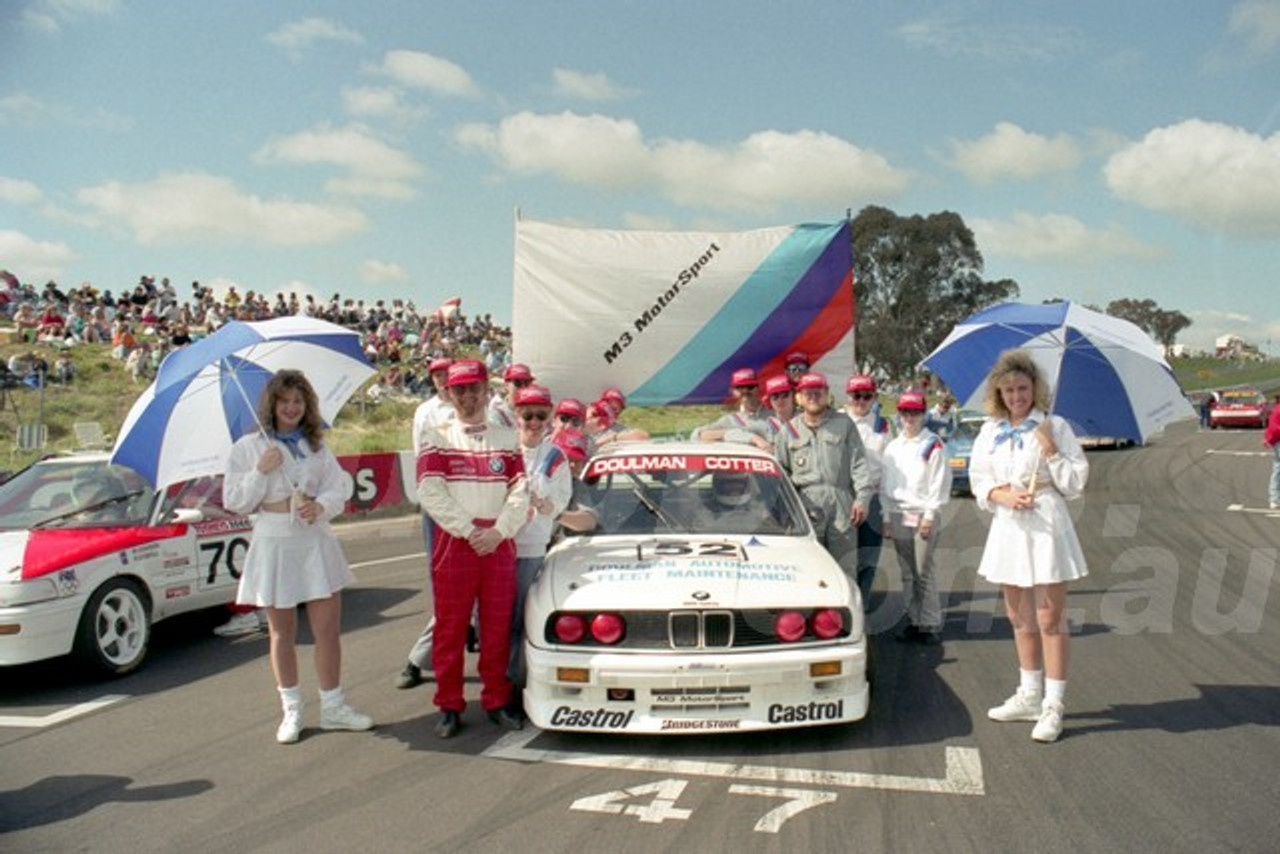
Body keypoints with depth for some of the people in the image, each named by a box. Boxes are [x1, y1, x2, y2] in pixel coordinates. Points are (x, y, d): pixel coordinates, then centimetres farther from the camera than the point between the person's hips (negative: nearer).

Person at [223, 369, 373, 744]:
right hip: (274, 544, -2)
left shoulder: (318, 447, 10)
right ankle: (292, 710, 20)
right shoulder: (247, 447, 2)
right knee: (283, 633, 8)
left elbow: (338, 491, 3)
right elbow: (234, 502, -1)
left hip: (316, 542, 2)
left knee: (328, 629, 2)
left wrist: (320, 505, -17)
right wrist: (261, 471, -14)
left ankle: (332, 706, 14)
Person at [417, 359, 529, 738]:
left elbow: (520, 491, 3)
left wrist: (499, 531, -12)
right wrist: (470, 531, -13)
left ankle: (497, 700, 19)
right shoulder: (436, 439, 4)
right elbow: (430, 493, -7)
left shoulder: (507, 439, 10)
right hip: (453, 542, -2)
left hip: (500, 543, 2)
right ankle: (449, 706, 13)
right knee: (450, 628, 3)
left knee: (498, 626, 7)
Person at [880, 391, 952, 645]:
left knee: (924, 573, -5)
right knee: (907, 574, 8)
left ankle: (930, 624, 2)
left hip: (923, 516, -5)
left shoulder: (933, 445, -2)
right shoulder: (892, 448, 14)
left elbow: (939, 483, -6)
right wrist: (887, 517, 9)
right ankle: (913, 620, 14)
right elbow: (885, 484, 15)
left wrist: (930, 515, -11)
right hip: (898, 516, 5)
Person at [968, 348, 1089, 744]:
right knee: (1020, 619, 15)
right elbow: (978, 479, 7)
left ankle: (1053, 706, 3)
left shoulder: (1053, 427, -4)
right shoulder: (990, 431, 8)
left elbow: (1076, 482, -4)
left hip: (1046, 526, -5)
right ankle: (1029, 696, 28)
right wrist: (1002, 495, -11)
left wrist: (1051, 451, -17)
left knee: (1049, 620, -3)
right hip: (1008, 527, 5)